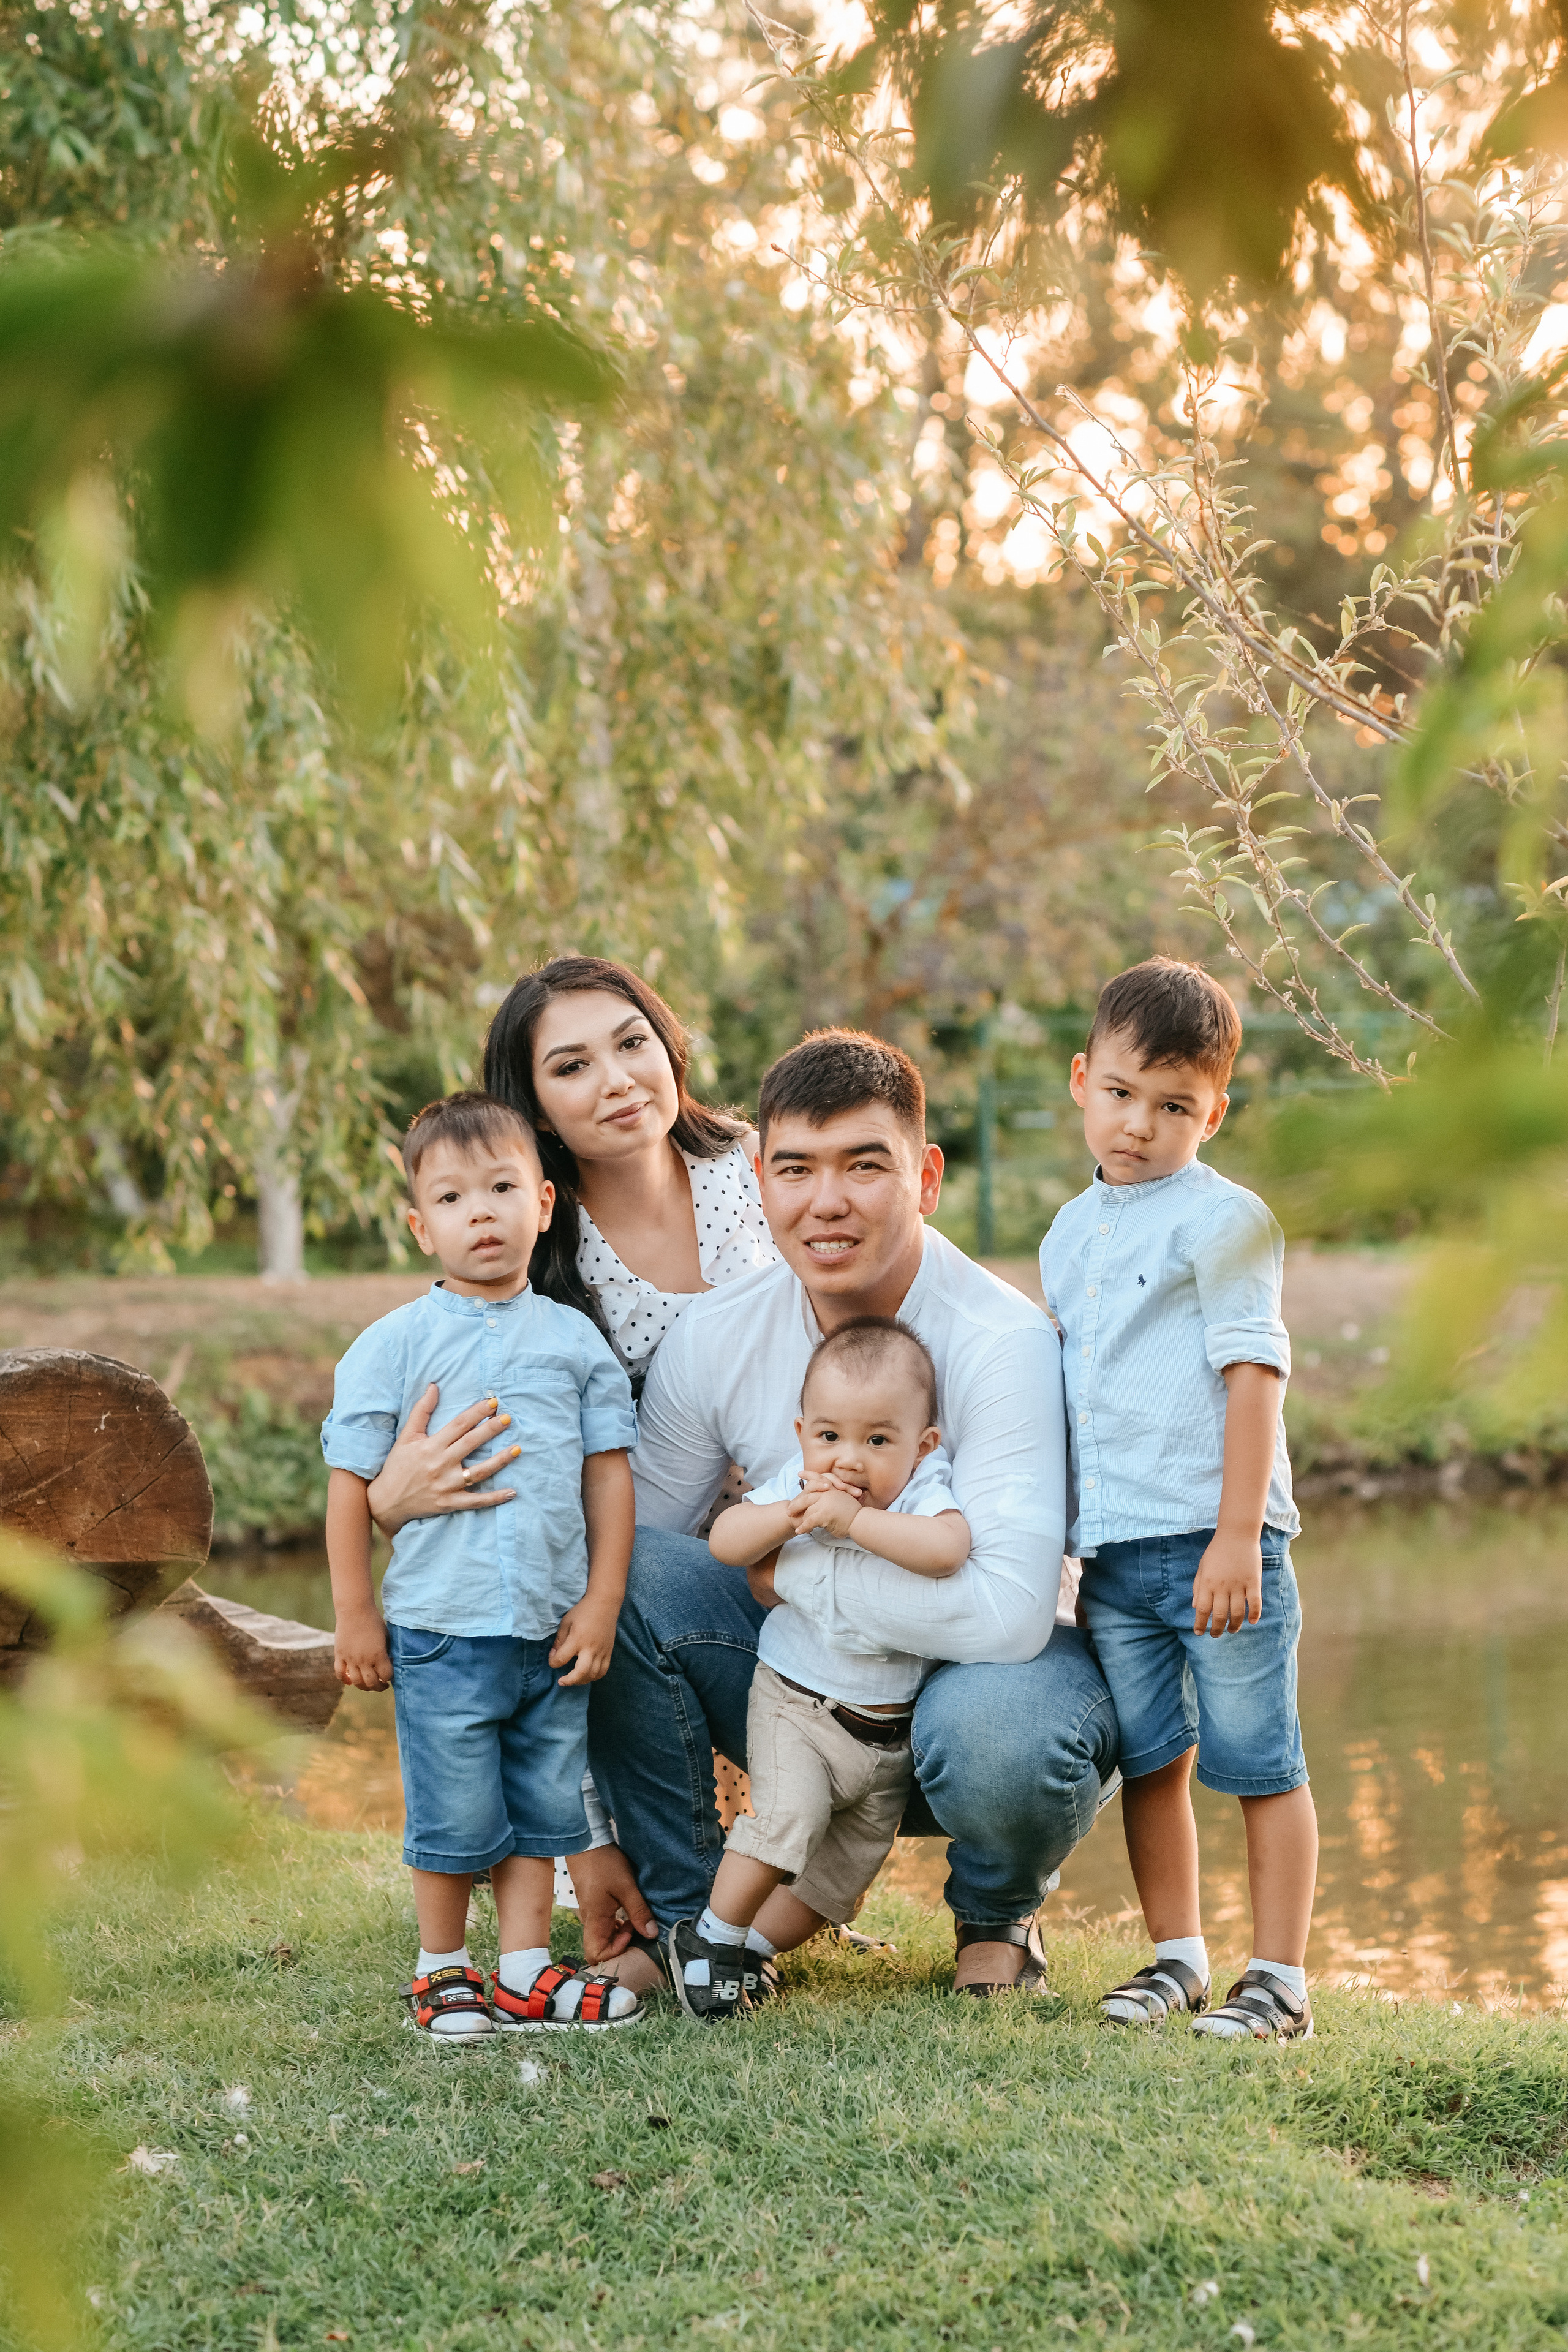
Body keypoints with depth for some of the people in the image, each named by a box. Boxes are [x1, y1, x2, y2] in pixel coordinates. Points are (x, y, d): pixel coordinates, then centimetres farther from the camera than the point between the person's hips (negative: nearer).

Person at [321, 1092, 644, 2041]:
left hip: (555, 1630, 3)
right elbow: (352, 1483, -1)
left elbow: (610, 1470, 7)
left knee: (545, 1809, 9)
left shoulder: (574, 1338, 5)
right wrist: (355, 1615, -2)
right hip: (441, 1630, -3)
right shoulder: (394, 1344, -3)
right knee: (454, 1818, 3)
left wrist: (601, 1600, 1)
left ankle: (524, 1975, 21)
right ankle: (443, 1972, 22)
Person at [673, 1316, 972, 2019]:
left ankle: (750, 1947, 29)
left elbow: (946, 1548, -37)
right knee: (790, 1811, -24)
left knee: (850, 1863, 10)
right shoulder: (797, 1484, -8)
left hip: (891, 1727, 2)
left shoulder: (924, 1491, -16)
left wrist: (854, 1520, -39)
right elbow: (724, 1540, -15)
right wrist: (792, 1514, -30)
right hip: (796, 1702, -2)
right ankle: (709, 1940, -6)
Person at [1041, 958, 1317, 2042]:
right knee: (1149, 1764, 12)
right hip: (1111, 1549, 6)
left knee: (1256, 1762, 0)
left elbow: (1253, 1374, -11)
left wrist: (1238, 1536, -17)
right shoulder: (1069, 1236, 15)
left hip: (1217, 1538, -6)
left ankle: (1281, 1977, 8)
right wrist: (1051, 1537, 19)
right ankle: (1178, 1956, 25)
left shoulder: (1222, 1219, -6)